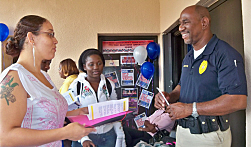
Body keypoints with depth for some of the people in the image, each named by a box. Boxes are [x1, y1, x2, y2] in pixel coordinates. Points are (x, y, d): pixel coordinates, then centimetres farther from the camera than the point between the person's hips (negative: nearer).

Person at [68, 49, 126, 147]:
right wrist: (83, 138, -17)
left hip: (108, 136, 3)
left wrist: (120, 136, 4)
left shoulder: (110, 85, 1)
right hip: (86, 136, -2)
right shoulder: (75, 86, -8)